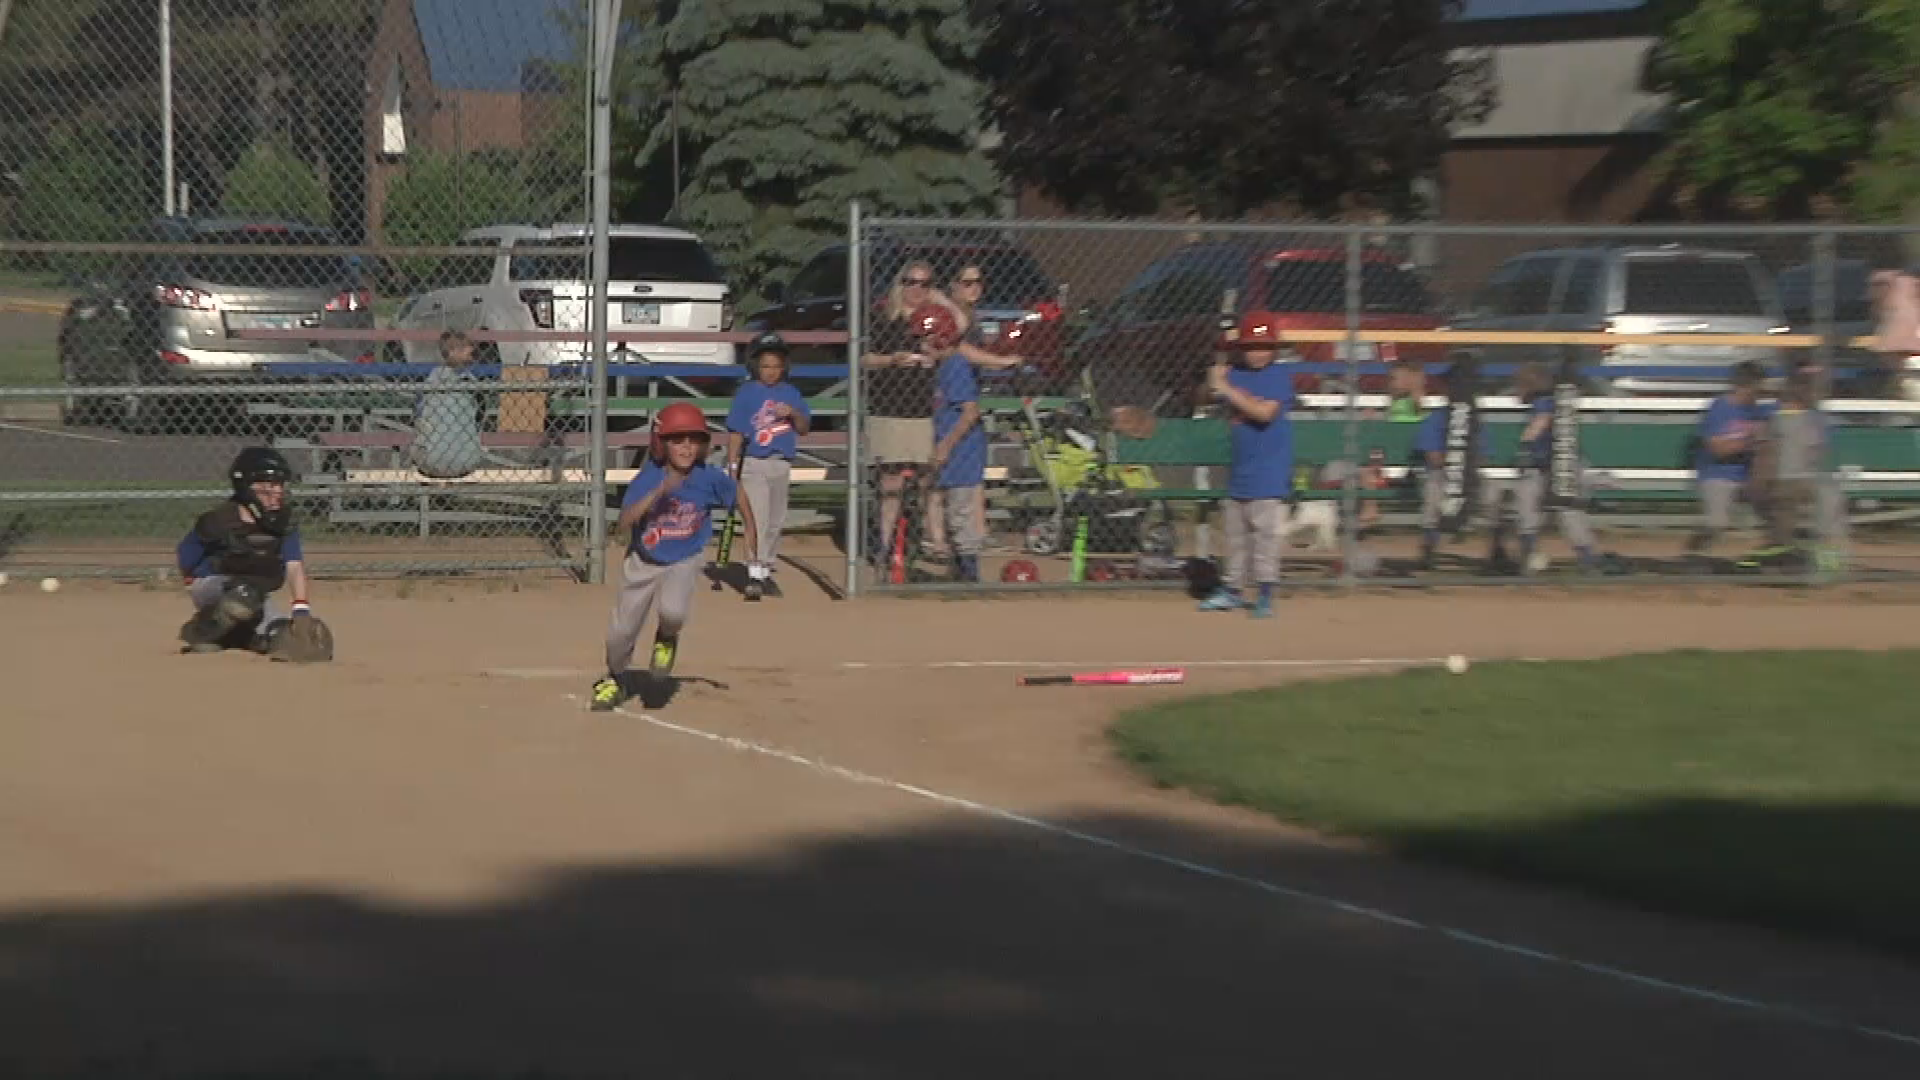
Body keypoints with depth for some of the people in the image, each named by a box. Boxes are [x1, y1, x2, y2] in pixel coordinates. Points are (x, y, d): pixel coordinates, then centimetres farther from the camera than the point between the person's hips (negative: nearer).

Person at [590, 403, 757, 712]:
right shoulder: (648, 478, -22)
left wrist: (750, 531, 10)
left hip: (684, 562, -1)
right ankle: (615, 680, 41)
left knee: (672, 610, -31)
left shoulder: (709, 478, -19)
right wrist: (658, 492, -43)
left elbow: (737, 493, 3)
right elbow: (623, 521, -33)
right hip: (643, 562, 1)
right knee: (621, 631, 8)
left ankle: (667, 639, 7)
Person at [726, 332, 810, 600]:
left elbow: (804, 428, 9)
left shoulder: (790, 393, 9)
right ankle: (754, 575, -19)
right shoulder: (747, 393, -4)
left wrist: (793, 413, -11)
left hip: (782, 465, 5)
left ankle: (766, 572, 23)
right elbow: (736, 432, -5)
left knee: (776, 522, 11)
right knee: (757, 519, -14)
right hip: (754, 464, -5)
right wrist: (732, 466, -9)